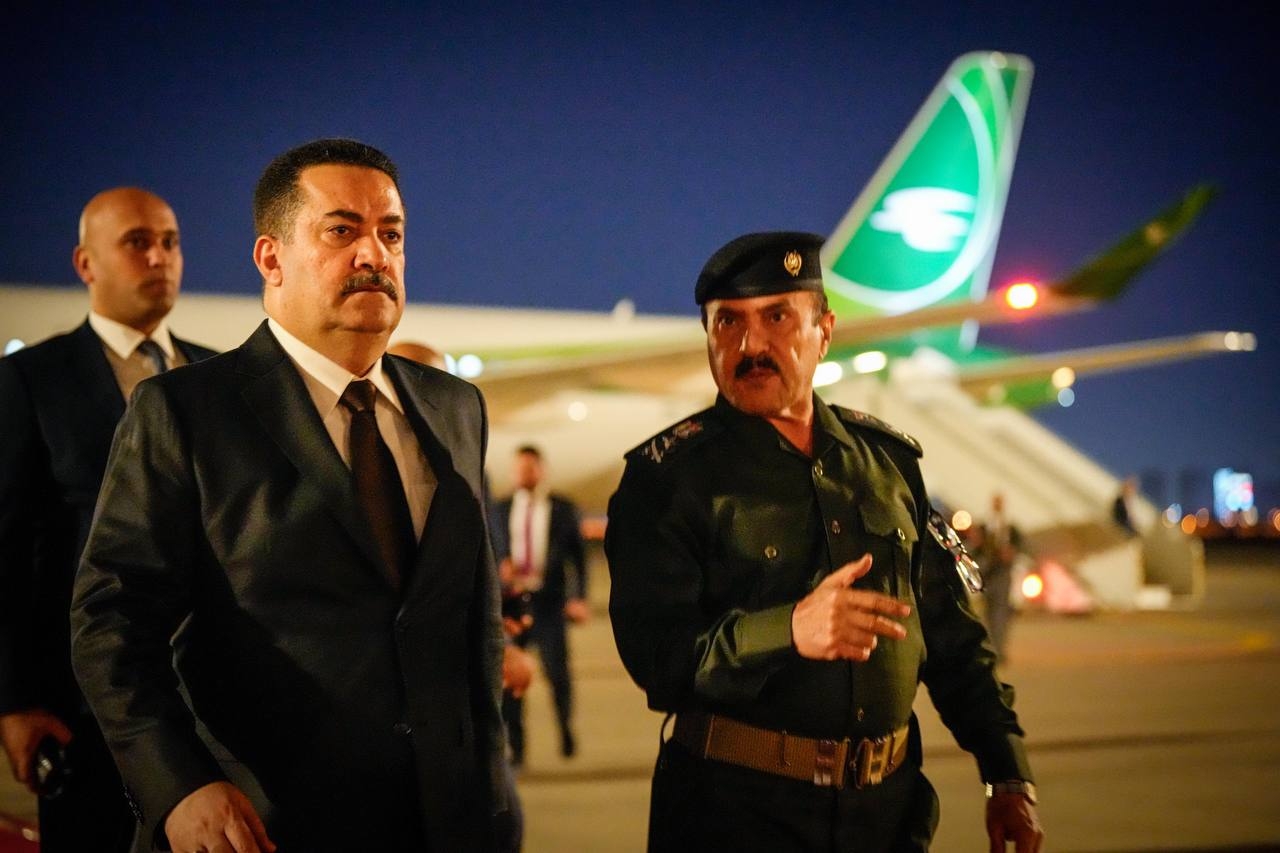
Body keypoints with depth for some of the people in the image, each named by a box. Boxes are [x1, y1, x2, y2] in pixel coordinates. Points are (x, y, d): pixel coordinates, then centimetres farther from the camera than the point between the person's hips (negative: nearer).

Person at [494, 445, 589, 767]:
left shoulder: (563, 509, 7)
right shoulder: (501, 510, 12)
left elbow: (578, 555, 5)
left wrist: (579, 597, -5)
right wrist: (501, 564, -11)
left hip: (548, 600, -1)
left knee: (557, 672, -5)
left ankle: (566, 729, 22)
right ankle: (515, 746, 6)